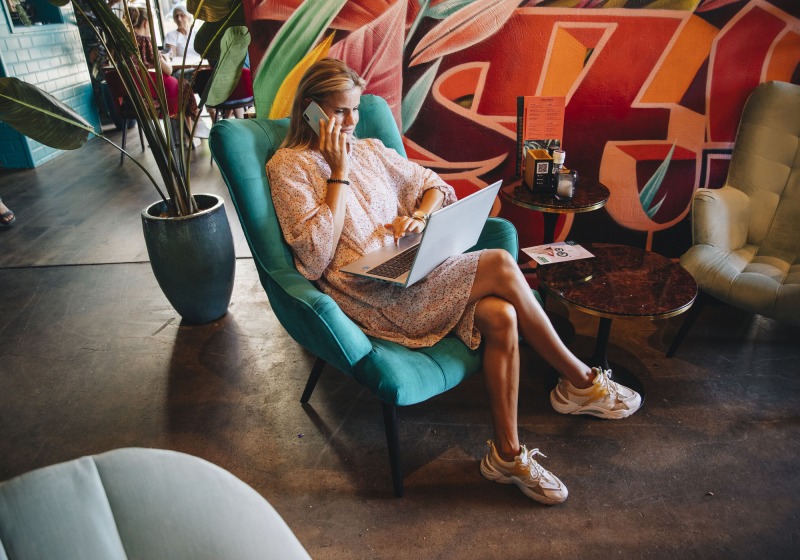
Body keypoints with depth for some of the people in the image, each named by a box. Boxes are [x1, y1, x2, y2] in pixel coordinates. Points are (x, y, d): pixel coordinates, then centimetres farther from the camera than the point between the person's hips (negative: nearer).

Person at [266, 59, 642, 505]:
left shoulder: (370, 149, 18)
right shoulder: (289, 166, 0)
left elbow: (435, 185, 22)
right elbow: (316, 259, -13)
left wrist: (419, 216, -1)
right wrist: (340, 172, -10)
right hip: (368, 296, -6)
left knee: (501, 317, -23)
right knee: (499, 265, -22)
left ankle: (506, 453, -4)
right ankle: (581, 381, -5)